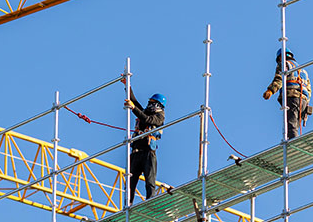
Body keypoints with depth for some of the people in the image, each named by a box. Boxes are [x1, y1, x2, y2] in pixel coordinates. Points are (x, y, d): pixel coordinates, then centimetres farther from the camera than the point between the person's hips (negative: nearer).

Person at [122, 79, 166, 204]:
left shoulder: (160, 116, 6)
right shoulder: (145, 112, 24)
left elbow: (147, 120, -12)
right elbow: (133, 100, 20)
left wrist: (133, 107, -18)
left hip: (148, 151, -6)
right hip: (136, 151, 6)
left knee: (150, 181, -12)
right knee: (131, 181, -2)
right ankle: (127, 205, -4)